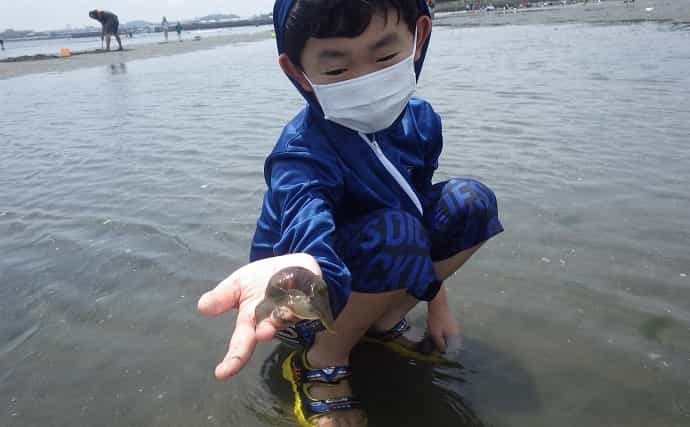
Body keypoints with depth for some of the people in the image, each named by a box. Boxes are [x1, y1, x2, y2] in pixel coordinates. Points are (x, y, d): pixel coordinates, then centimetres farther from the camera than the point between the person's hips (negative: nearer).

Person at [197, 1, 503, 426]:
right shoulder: (303, 152, -29)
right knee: (395, 232, -35)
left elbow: (416, 202, 4)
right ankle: (322, 361, -10)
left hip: (372, 272, 6)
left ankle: (384, 321, 2)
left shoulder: (420, 120, -10)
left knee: (470, 201, -12)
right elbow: (308, 221, -49)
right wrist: (299, 273, -75)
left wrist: (436, 300, 8)